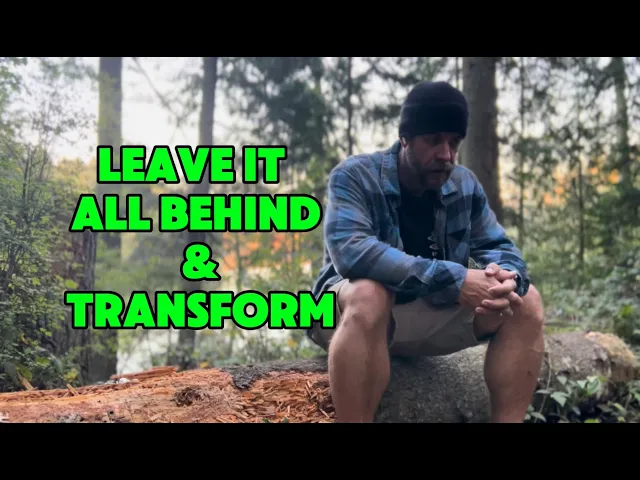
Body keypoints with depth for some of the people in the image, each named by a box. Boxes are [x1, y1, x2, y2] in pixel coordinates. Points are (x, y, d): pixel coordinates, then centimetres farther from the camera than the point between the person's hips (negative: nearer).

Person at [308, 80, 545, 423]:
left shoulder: (464, 184, 1)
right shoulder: (354, 176, -16)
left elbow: (499, 247, 2)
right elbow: (349, 251, -32)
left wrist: (507, 278, -26)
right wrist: (454, 279, -36)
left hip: (432, 315, 6)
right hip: (352, 311, -5)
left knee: (525, 300, -11)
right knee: (368, 295, -40)